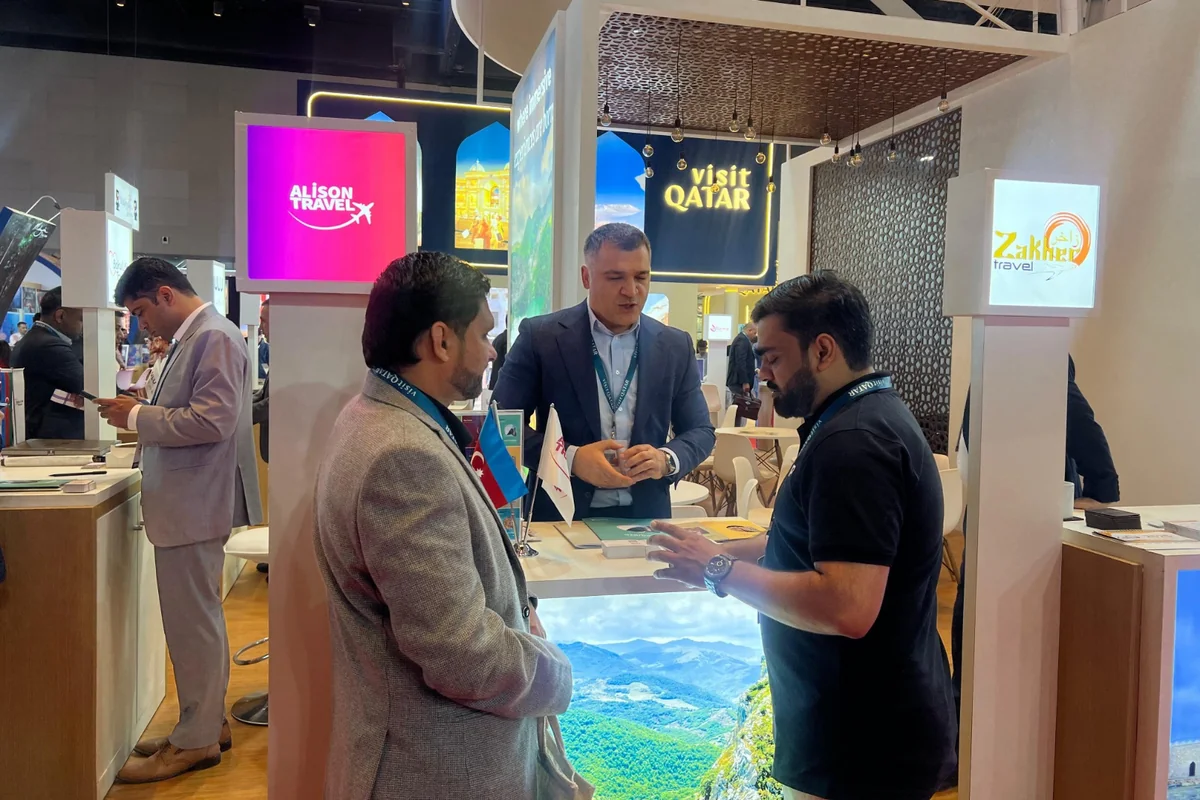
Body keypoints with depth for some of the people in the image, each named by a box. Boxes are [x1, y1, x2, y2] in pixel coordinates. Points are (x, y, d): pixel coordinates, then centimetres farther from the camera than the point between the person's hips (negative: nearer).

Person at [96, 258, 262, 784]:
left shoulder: (214, 337, -15)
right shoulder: (192, 337, 14)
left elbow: (212, 420, -23)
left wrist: (138, 416, -14)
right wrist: (141, 416, 5)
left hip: (194, 504, -10)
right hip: (185, 502, 10)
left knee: (193, 622, 0)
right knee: (196, 618, 17)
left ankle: (197, 741, 14)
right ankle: (207, 722, 30)